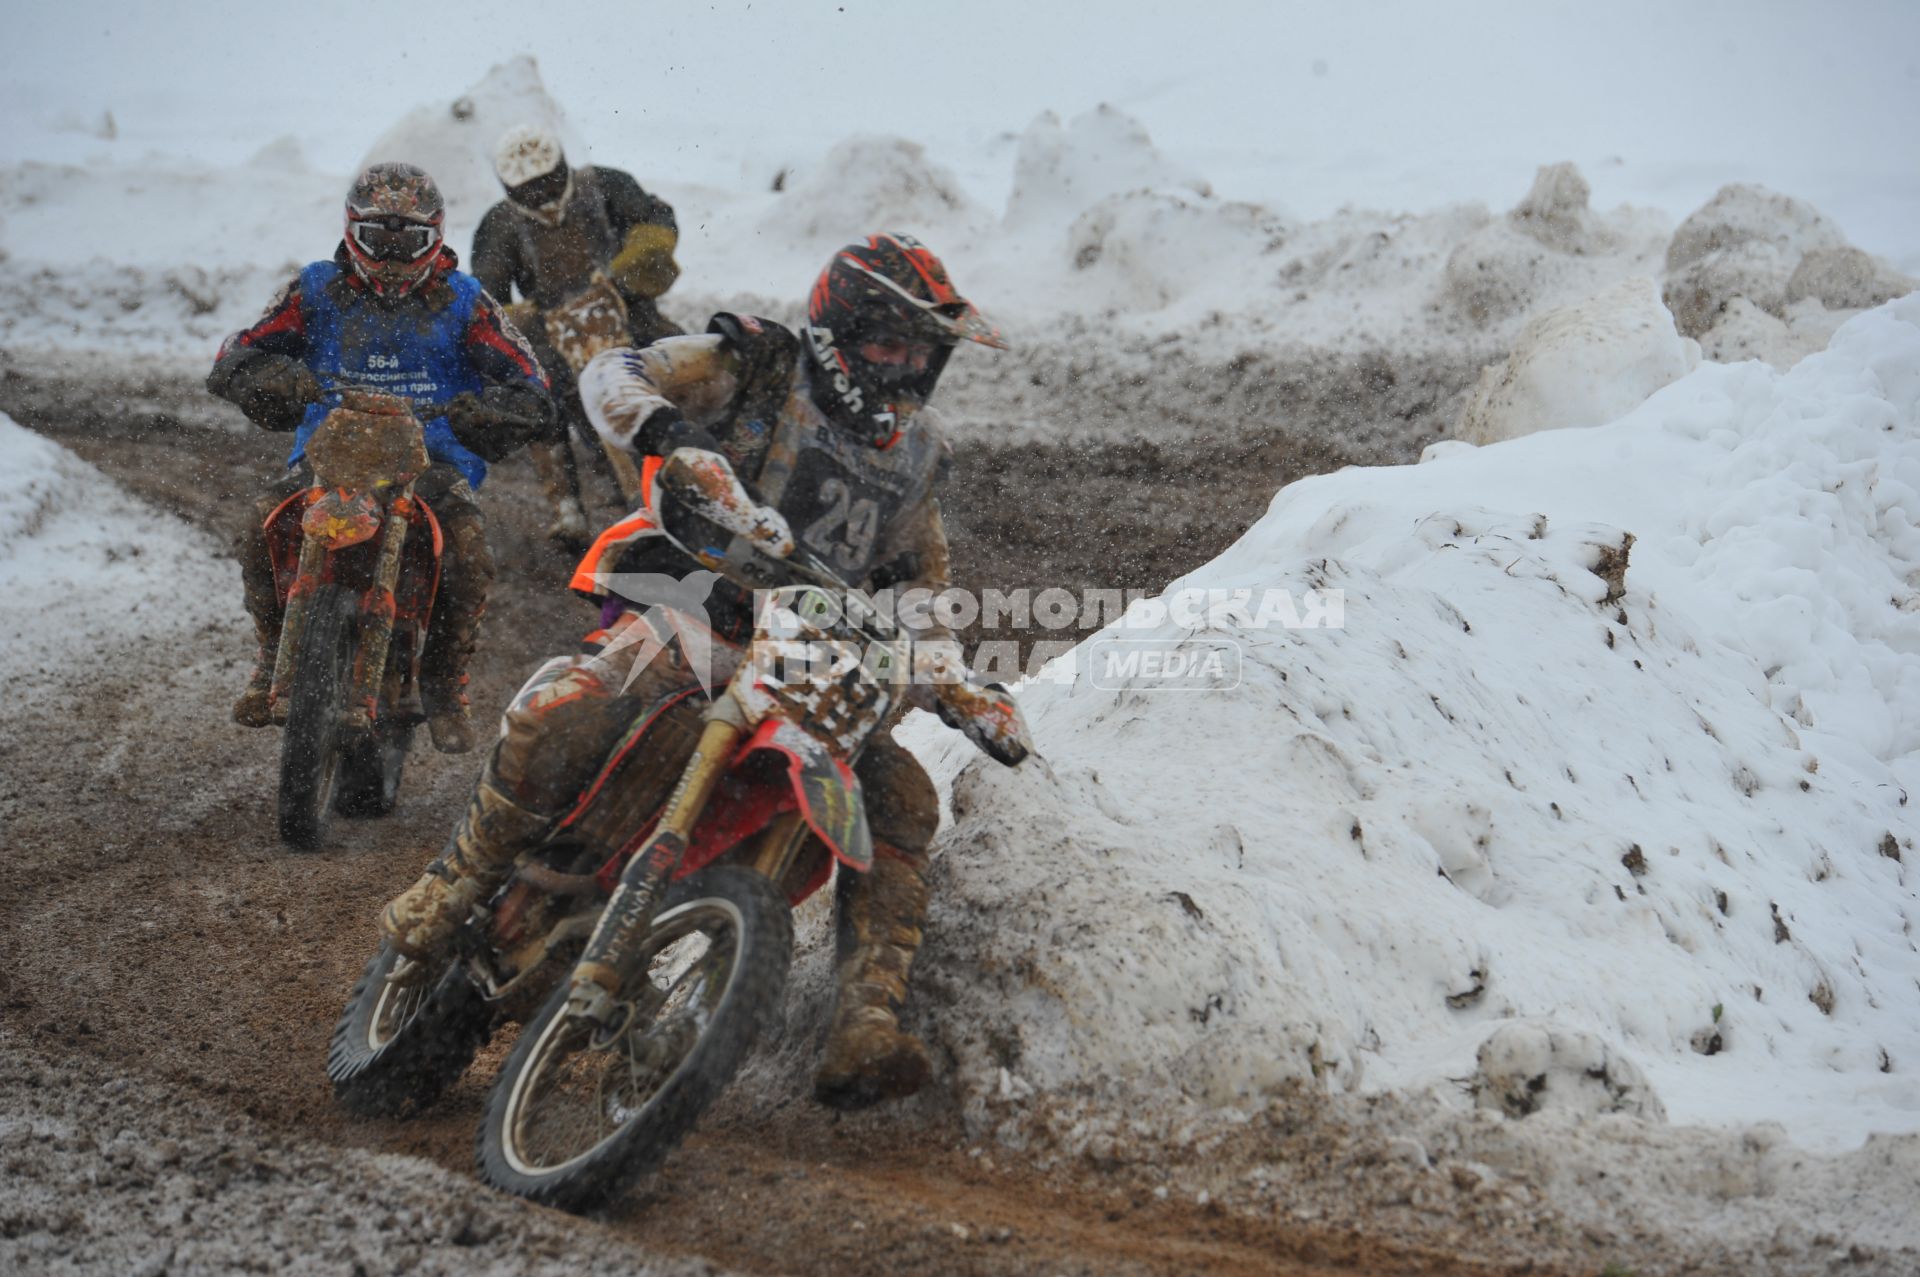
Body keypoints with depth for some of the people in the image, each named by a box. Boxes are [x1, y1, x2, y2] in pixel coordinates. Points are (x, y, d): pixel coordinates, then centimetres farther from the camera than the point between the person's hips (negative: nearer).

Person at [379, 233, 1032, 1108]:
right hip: (690, 601, -5)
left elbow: (916, 598, 23)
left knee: (902, 802, -14)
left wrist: (968, 692, 6)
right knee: (563, 714, -34)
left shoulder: (914, 455, 16)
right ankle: (460, 880, -13)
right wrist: (686, 451, -34)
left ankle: (864, 1031, -19)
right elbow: (612, 377, -14)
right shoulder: (751, 368, -1)